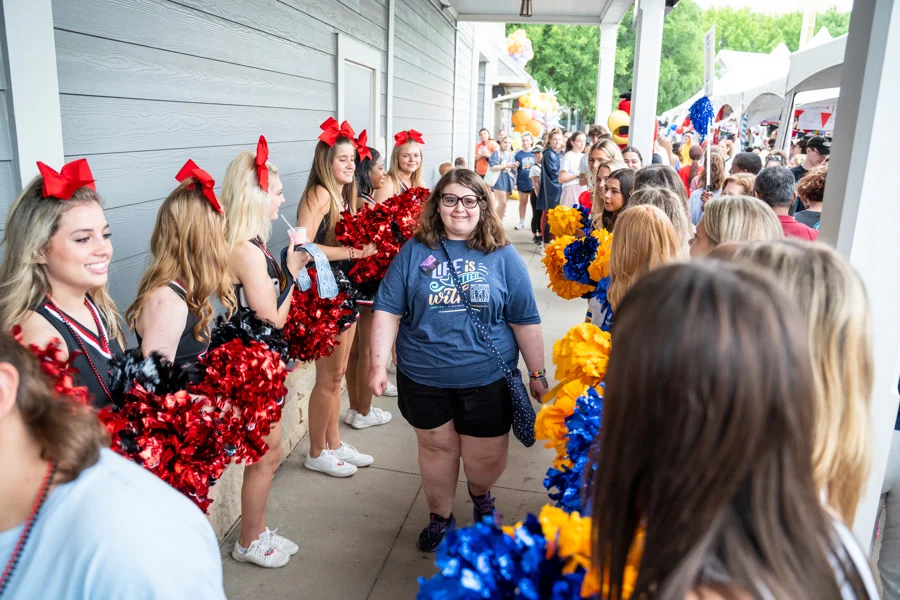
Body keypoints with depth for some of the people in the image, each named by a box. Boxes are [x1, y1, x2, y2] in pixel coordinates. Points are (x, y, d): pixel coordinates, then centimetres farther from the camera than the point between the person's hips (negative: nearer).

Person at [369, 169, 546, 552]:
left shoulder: (503, 256, -1)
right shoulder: (414, 252, 0)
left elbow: (525, 321, 1)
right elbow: (387, 311, -2)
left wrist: (537, 373, 4)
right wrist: (379, 364, -8)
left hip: (487, 379, 0)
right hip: (424, 377, 1)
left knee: (487, 458, 10)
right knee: (437, 449, 15)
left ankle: (481, 496, 46)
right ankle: (440, 517, 41)